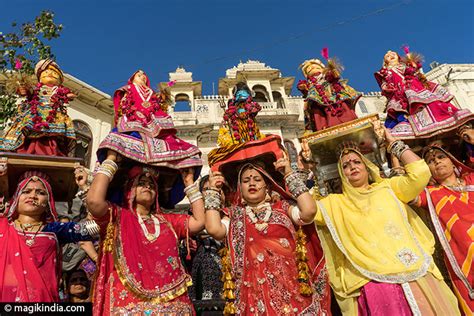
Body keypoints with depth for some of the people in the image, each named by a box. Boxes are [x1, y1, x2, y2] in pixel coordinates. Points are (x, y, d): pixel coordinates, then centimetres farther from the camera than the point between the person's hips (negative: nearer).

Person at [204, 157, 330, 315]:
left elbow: (309, 211, -7)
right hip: (256, 289, 0)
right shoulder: (235, 215, 12)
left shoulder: (283, 207, 10)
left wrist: (290, 175, 0)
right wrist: (213, 190, 2)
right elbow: (214, 230, -6)